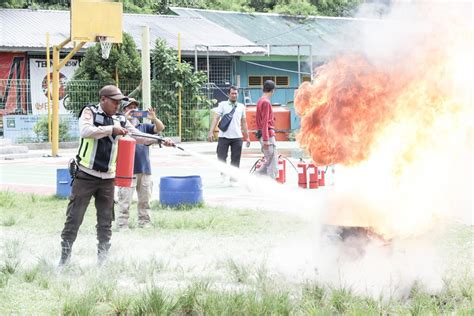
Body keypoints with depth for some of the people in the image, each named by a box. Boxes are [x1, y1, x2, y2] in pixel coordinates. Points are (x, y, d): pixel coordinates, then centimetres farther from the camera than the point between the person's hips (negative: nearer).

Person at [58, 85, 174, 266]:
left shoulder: (120, 121, 11)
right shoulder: (90, 112, -2)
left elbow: (139, 137, 7)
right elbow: (85, 131, -21)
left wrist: (160, 140, -9)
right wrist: (111, 129, -26)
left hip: (107, 178, 5)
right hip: (85, 176, -5)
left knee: (106, 221, 7)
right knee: (74, 218, -3)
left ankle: (103, 259, 14)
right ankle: (64, 258, 3)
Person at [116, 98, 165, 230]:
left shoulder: (144, 126, 13)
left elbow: (160, 128, 2)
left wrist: (154, 118, -17)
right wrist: (126, 119, -27)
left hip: (145, 169, 5)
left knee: (145, 199, 11)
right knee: (125, 200, -7)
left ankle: (144, 223, 20)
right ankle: (122, 226, -5)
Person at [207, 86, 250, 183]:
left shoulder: (241, 106, 12)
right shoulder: (223, 105, 3)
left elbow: (244, 122, 17)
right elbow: (216, 118, -4)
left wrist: (247, 137, 15)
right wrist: (211, 132, -16)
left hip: (237, 137, 2)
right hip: (224, 136, -2)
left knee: (235, 160, 3)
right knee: (221, 158, -1)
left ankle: (233, 178, 11)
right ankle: (223, 174, 19)